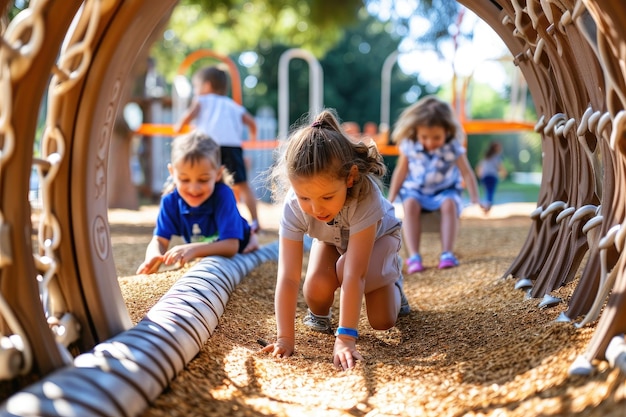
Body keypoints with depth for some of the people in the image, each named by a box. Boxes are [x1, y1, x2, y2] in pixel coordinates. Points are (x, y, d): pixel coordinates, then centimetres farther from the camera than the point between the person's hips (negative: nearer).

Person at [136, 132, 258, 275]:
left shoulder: (223, 195, -36)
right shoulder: (170, 200, -24)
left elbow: (231, 246, -41)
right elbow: (160, 240, -27)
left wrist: (194, 249, -59)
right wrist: (154, 257, -53)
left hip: (237, 253, -3)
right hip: (199, 260, 3)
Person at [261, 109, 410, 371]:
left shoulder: (365, 196, -47)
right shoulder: (294, 207, -38)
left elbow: (354, 275, -48)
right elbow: (287, 278, -38)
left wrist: (345, 339, -49)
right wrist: (285, 339, -42)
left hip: (378, 234, -1)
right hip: (332, 240, 2)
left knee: (383, 322, -18)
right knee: (317, 285, -28)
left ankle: (392, 279, 15)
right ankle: (319, 312, 7)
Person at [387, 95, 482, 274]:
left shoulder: (453, 148, -17)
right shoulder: (409, 146, -13)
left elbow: (467, 174, -10)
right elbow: (400, 172, -1)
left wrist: (475, 201, -15)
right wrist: (390, 199, 0)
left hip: (445, 190, 0)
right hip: (415, 190, 0)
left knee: (449, 204, -33)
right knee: (410, 204, -31)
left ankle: (447, 253, -33)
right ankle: (413, 256, -37)